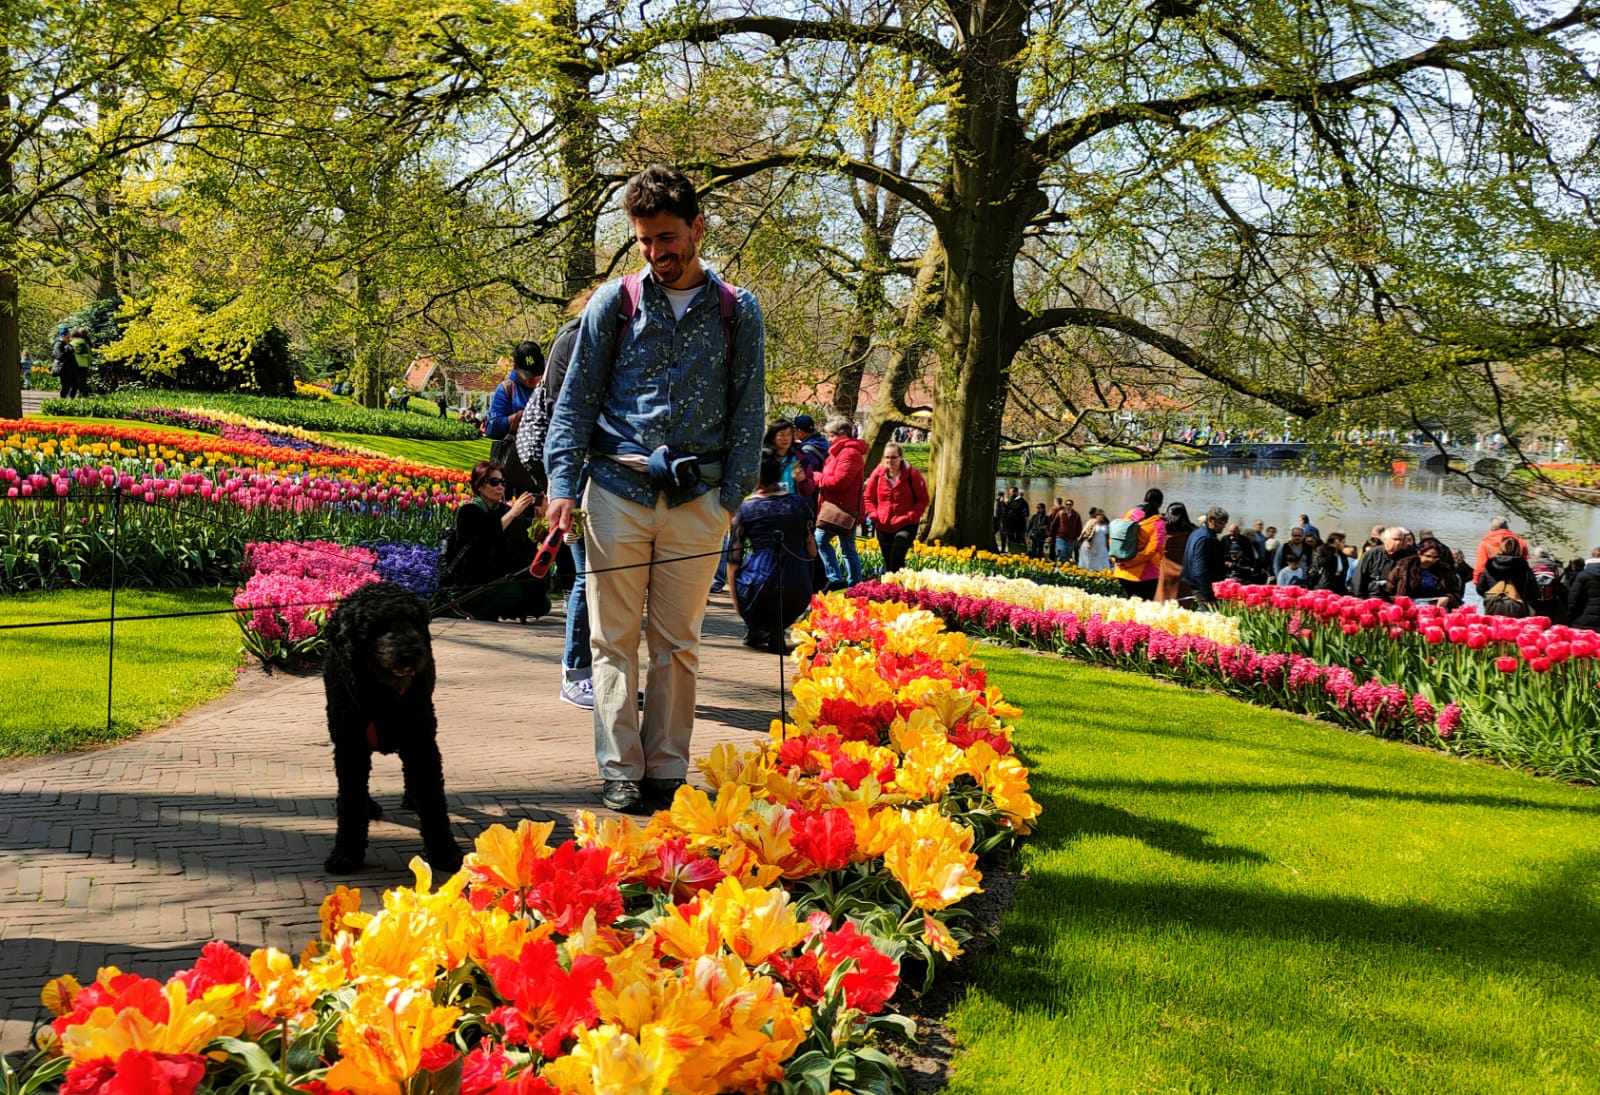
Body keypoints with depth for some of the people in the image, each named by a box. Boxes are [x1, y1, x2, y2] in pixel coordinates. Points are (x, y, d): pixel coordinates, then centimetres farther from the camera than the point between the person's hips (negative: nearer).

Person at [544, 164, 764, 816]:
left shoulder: (736, 310, 6)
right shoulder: (615, 302, 5)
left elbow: (747, 408, 9)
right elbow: (577, 396, 6)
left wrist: (733, 494, 0)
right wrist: (562, 482, -3)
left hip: (696, 499, 0)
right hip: (618, 491, 0)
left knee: (677, 641, 5)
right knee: (614, 639, 0)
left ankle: (667, 772, 11)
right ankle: (620, 773, 5)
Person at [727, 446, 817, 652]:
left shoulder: (746, 509, 1)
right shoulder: (800, 504, 9)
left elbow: (733, 561, 3)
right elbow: (812, 552, 15)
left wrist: (736, 602, 15)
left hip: (759, 593, -3)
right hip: (797, 599, 3)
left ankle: (757, 631, 12)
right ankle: (775, 630, 20)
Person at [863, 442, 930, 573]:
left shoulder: (912, 475, -9)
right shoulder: (878, 474, -2)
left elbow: (923, 500, -3)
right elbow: (867, 497, 9)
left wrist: (911, 516, -15)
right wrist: (874, 515, -5)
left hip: (906, 526, -4)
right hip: (883, 526, 4)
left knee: (897, 558, -20)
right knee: (887, 562, 14)